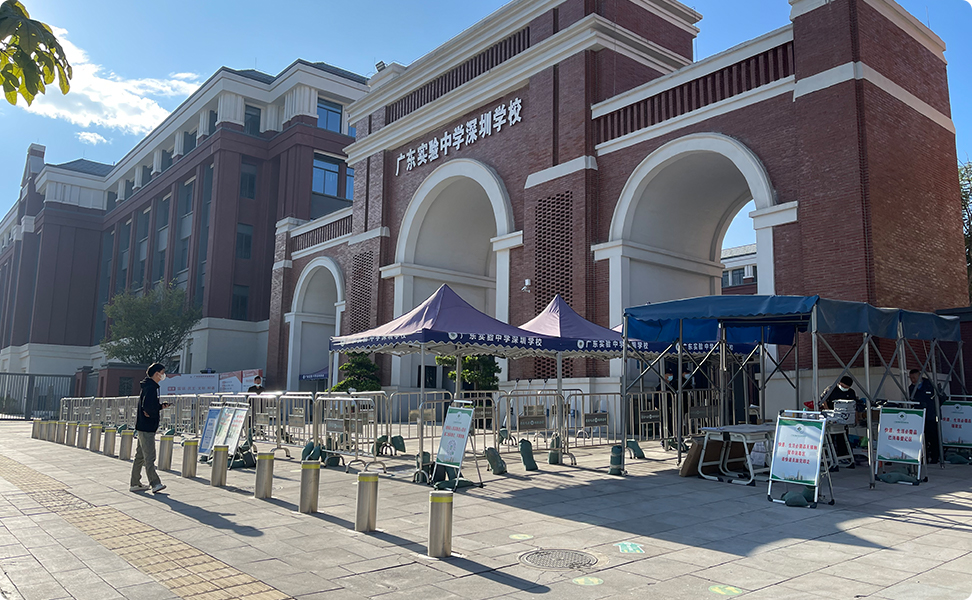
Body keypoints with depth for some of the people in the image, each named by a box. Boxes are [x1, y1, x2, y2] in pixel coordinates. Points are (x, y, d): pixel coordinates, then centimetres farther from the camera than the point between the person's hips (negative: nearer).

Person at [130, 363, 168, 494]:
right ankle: (155, 484, -10)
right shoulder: (150, 387, -16)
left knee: (140, 456, 14)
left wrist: (160, 406, 3)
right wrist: (152, 414, -7)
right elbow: (147, 406, -26)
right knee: (149, 457, -10)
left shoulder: (151, 386, 17)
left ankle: (135, 484, 21)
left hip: (143, 427, 11)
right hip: (146, 427, -11)